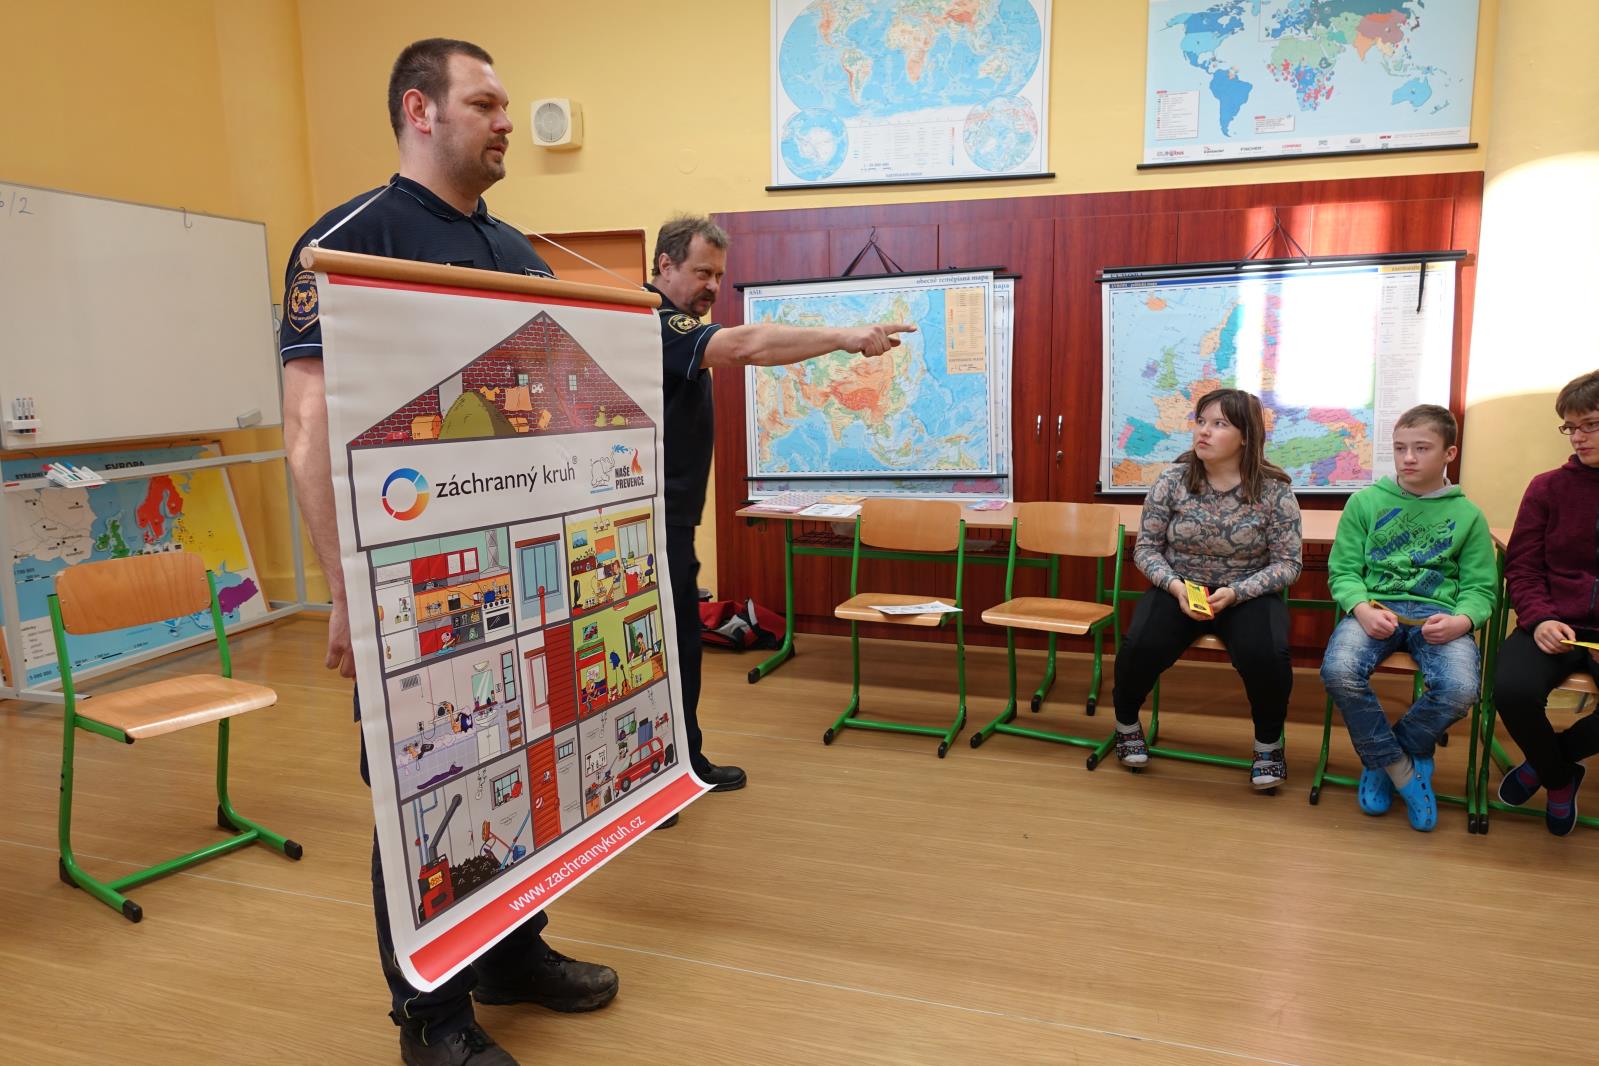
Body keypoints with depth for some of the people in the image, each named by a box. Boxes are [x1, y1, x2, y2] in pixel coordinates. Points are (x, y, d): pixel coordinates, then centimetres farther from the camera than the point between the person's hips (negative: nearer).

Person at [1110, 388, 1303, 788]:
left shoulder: (1274, 490, -9)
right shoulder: (1172, 479, -6)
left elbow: (1288, 563, -6)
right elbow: (1146, 548, -1)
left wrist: (1235, 593, -21)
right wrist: (1174, 585, -20)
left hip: (1248, 594, -1)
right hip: (1178, 589, 1)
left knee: (1267, 657, -31)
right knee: (1141, 647, -27)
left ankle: (1268, 744, 1)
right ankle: (1126, 723, 7)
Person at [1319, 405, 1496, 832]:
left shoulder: (1467, 515, 13)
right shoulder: (1365, 502, 10)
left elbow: (1480, 587, 11)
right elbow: (1343, 570, 7)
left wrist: (1461, 619, -13)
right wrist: (1362, 608, -15)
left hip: (1437, 611, 1)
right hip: (1375, 608, 0)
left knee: (1460, 689, -31)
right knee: (1338, 671, -33)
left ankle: (1382, 759, 0)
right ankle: (1402, 769, -6)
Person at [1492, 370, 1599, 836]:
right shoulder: (1548, 487, 4)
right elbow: (1522, 568, 5)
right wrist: (1540, 619, -14)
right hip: (1556, 626, 0)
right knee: (1512, 688, -29)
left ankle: (1550, 757, 6)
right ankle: (1559, 778, 5)